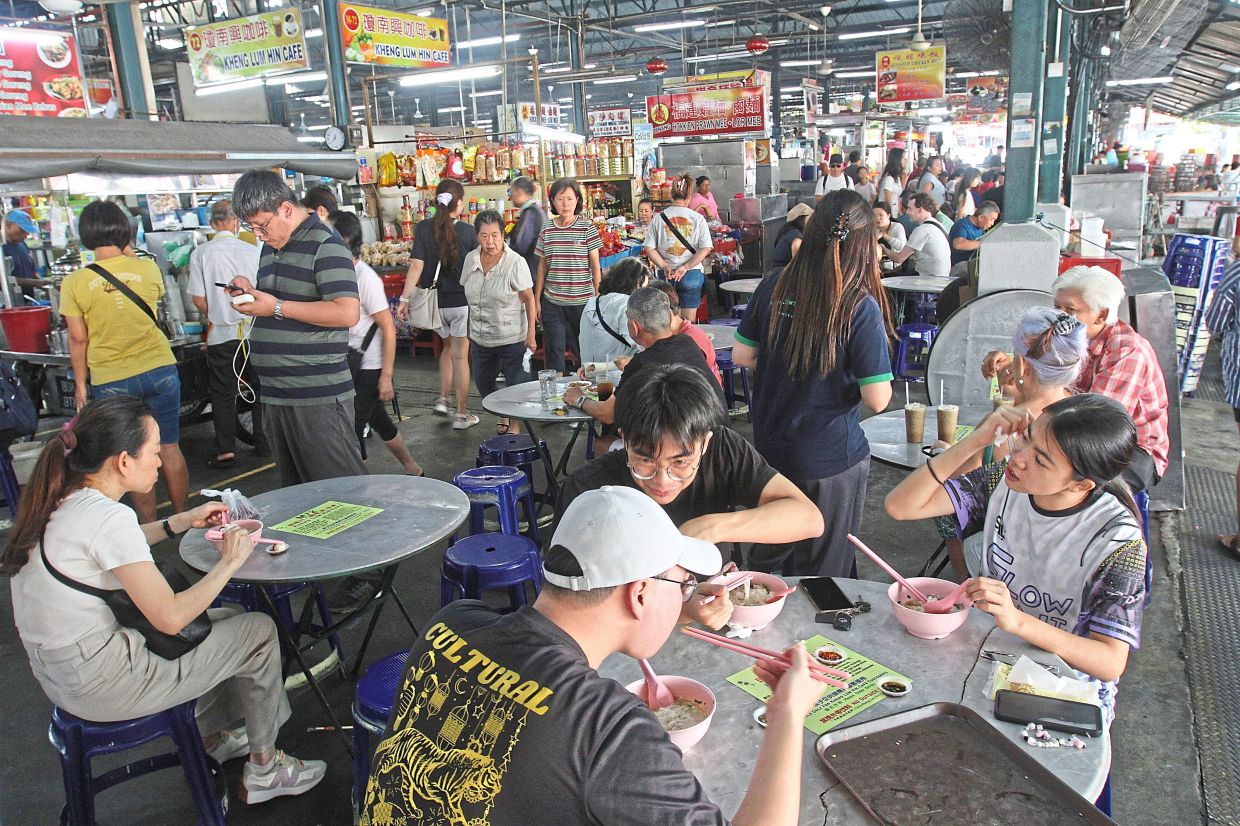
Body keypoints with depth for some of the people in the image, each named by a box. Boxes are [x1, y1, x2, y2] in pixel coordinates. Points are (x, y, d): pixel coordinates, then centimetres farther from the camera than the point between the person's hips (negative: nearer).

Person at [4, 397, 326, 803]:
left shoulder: (61, 501, 0)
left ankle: (213, 738, 34)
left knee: (226, 618, 20)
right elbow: (170, 618, -26)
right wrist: (229, 562, -13)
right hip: (101, 687, -9)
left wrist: (181, 522, 14)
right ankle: (264, 769, 17)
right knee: (258, 631, 1)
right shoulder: (107, 517, -27)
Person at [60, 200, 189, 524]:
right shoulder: (149, 269, -5)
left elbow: (78, 340, -3)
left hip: (112, 381, -1)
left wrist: (80, 384, 8)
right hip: (160, 369, 1)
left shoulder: (74, 283, -8)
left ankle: (150, 526, 17)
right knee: (169, 448, 11)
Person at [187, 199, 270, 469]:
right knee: (258, 389, 13)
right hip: (252, 330, 1)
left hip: (220, 334, -1)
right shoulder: (252, 251, -3)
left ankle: (225, 450, 6)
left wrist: (217, 316, 14)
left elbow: (198, 299, -4)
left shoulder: (201, 253, -6)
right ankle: (264, 443, 18)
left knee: (223, 393, 7)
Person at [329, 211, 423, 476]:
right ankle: (415, 472, 36)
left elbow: (388, 329, -16)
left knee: (352, 431, -7)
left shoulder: (365, 277, -16)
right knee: (381, 424, 19)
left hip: (369, 367, -8)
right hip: (349, 365, 8)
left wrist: (386, 376, -18)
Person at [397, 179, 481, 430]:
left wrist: (405, 299, -10)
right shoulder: (468, 231, -9)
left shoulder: (423, 229, -5)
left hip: (434, 302, 3)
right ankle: (462, 414, 11)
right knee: (460, 356, 5)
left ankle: (442, 399, 22)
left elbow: (416, 265, -11)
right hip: (461, 301, -2)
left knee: (448, 345, 26)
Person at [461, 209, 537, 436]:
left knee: (516, 383, 3)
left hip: (512, 338, -6)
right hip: (481, 338, 6)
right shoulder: (471, 259, 1)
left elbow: (529, 299, -12)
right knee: (482, 381, 18)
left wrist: (531, 334, -14)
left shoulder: (515, 262, -15)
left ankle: (515, 424, 21)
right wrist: (470, 327, 14)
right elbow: (469, 296, 11)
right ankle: (502, 416, 39)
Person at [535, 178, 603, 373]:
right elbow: (542, 267, 11)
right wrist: (537, 299, 10)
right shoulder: (547, 230, 5)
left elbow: (595, 265, -1)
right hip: (552, 302, 3)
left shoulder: (587, 227, -3)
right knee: (553, 354, 3)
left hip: (582, 301, -2)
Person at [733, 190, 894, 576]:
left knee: (766, 557, 27)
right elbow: (877, 399, -19)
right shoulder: (861, 309, -21)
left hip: (770, 450, 5)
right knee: (822, 576, 17)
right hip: (831, 461, -4)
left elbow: (741, 355, 0)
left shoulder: (772, 289, -8)